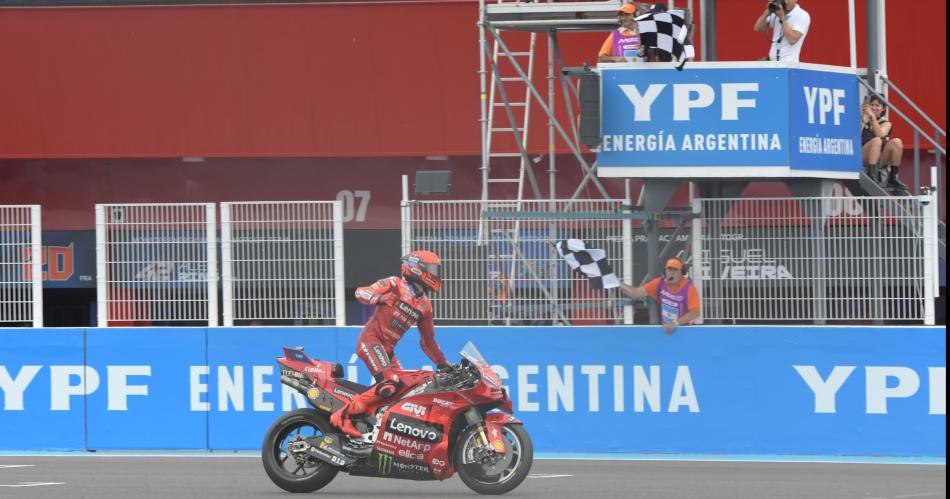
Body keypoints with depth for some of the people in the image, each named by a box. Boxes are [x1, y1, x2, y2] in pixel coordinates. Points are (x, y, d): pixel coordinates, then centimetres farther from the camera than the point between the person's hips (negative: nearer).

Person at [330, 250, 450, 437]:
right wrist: (379, 298, -28)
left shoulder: (425, 306, 17)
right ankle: (343, 415, -26)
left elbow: (427, 340, 25)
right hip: (371, 340, -9)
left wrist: (443, 364, 22)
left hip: (388, 349, 9)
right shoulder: (394, 285, -3)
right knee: (389, 384, -25)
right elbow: (360, 292, -9)